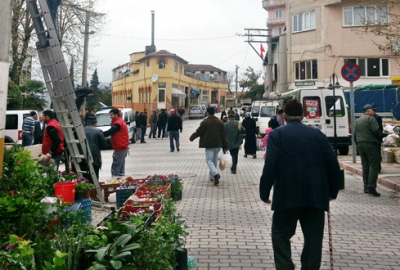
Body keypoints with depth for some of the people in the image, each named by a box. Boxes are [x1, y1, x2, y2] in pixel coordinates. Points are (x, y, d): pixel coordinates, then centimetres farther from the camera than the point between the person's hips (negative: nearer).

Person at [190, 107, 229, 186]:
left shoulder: (204, 122, -9)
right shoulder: (220, 122, 6)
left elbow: (198, 132, -3)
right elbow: (223, 135, 6)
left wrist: (192, 137, 17)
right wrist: (225, 146, 10)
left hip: (209, 144, -5)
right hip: (217, 144, 5)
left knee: (209, 160, -3)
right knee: (214, 160, 17)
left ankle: (216, 174, -27)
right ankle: (212, 176, 25)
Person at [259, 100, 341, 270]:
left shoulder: (277, 135, -1)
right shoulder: (318, 134, 9)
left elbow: (270, 166, -11)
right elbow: (333, 165, 6)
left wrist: (264, 192, -4)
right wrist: (332, 191, 16)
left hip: (287, 197, -3)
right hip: (316, 197, 3)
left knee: (281, 236, 9)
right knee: (313, 239, 12)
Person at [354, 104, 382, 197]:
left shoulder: (357, 121, 19)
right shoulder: (371, 119, -6)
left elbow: (355, 134, 21)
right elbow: (376, 131, -17)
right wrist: (379, 136, 3)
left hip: (360, 144, 8)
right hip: (370, 144, -8)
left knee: (365, 166, 13)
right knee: (374, 166, -8)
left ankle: (366, 187, 13)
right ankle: (371, 187, -16)